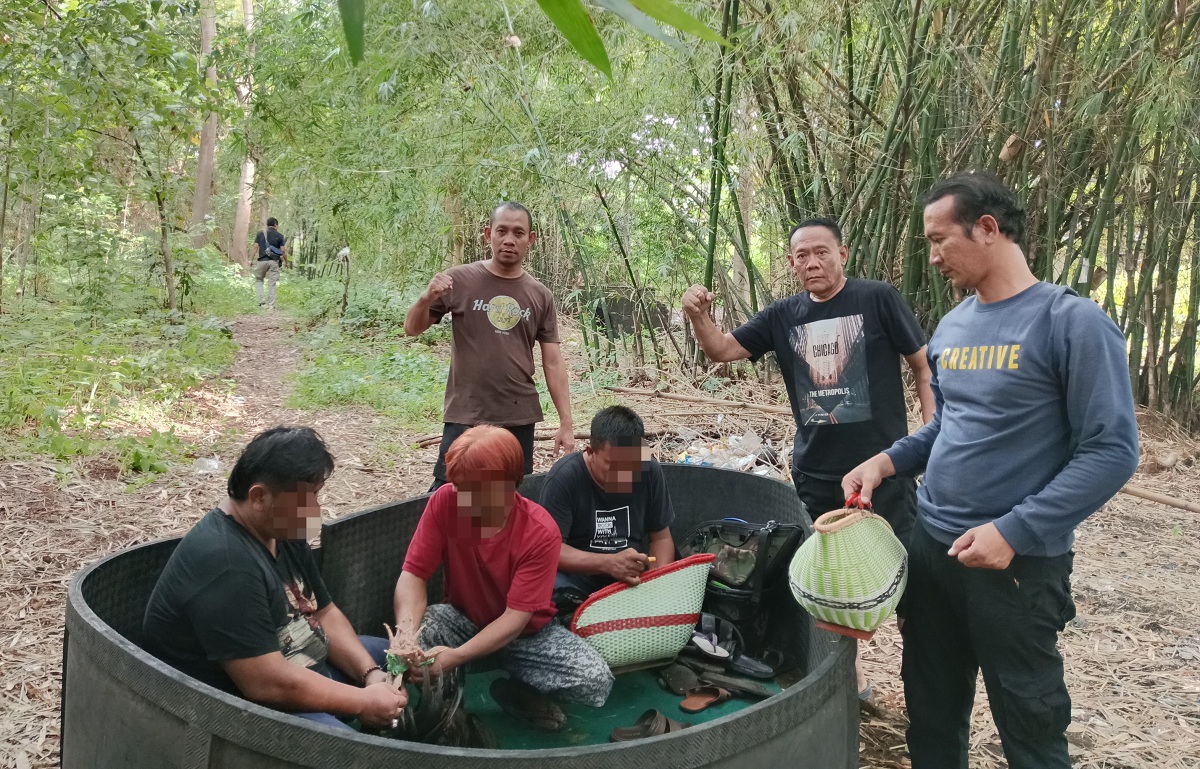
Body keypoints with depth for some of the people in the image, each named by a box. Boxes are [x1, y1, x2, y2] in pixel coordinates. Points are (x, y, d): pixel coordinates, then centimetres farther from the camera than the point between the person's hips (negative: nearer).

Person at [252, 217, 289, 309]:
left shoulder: (260, 233, 5)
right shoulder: (279, 236, 2)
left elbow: (255, 247, 0)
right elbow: (283, 250, -1)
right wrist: (286, 262, 11)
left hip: (262, 261, 0)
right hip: (274, 262, 0)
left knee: (258, 280, 18)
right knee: (272, 283, 4)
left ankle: (261, 299, 2)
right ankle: (271, 305, 3)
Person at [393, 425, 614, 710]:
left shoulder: (541, 532, -26)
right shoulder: (444, 502, -20)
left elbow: (517, 616, -25)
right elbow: (414, 574, -17)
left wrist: (457, 656, -38)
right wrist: (406, 631, -38)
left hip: (525, 630, 0)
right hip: (463, 619, 1)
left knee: (596, 681, -24)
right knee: (415, 633, -33)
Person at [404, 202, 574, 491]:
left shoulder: (541, 296, 6)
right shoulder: (460, 280, -1)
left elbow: (553, 363, 6)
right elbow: (412, 329, 4)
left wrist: (566, 423, 2)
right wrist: (426, 298, -18)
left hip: (520, 418, 2)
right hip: (466, 416, -2)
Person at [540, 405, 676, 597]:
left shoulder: (650, 471, -4)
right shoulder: (563, 477, -16)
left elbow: (660, 538, 5)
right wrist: (608, 563, -32)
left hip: (636, 579, 3)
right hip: (579, 577, -3)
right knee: (554, 589, -35)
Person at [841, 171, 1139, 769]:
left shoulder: (1072, 322, -13)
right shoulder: (950, 327, 8)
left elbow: (1111, 451, -17)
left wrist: (1013, 532, -22)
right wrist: (886, 461, 1)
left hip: (1017, 562, -6)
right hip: (930, 547, 6)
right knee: (931, 714, 18)